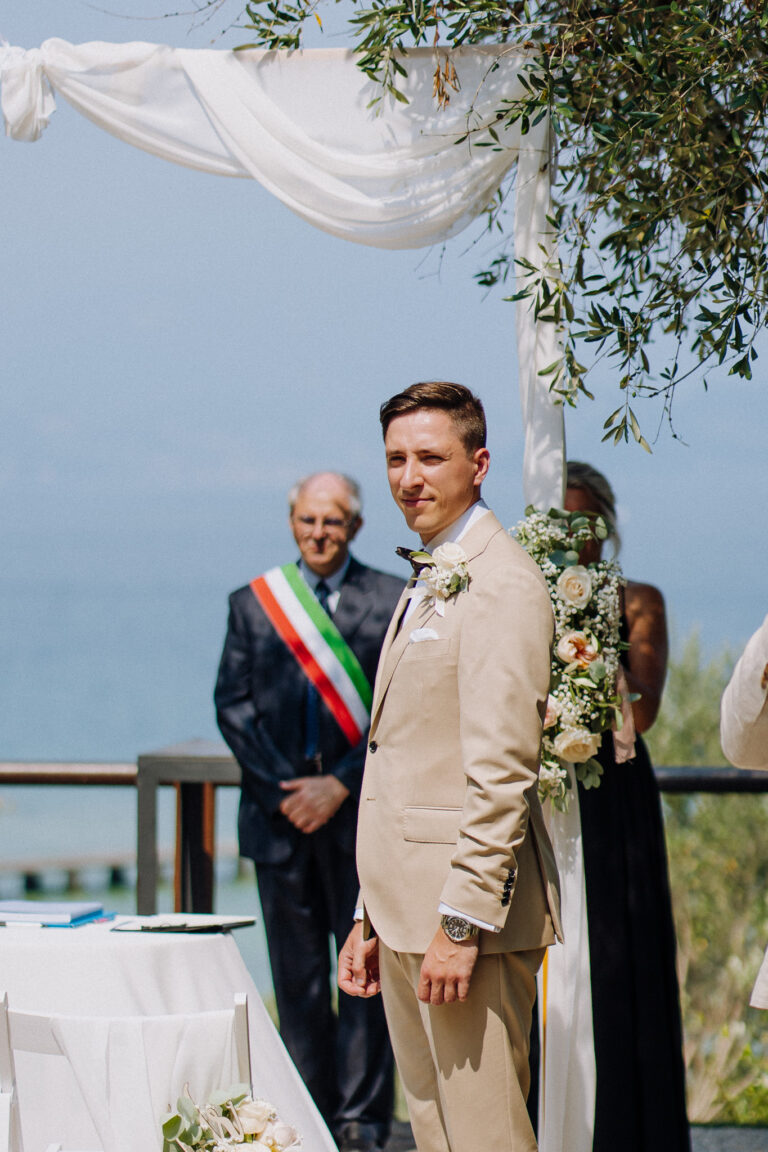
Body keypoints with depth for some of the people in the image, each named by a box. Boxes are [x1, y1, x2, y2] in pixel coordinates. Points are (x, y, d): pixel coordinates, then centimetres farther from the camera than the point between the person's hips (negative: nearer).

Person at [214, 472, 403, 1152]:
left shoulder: (394, 602, 3)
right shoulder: (253, 603, 10)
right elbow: (233, 705, 5)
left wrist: (342, 785, -11)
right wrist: (284, 789, -7)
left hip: (362, 811, -2)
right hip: (280, 812, 2)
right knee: (297, 975, 5)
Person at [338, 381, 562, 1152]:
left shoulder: (500, 584, -12)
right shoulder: (427, 585, 20)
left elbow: (502, 770, -18)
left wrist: (464, 922, -22)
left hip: (465, 915, -10)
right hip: (407, 914, 10)